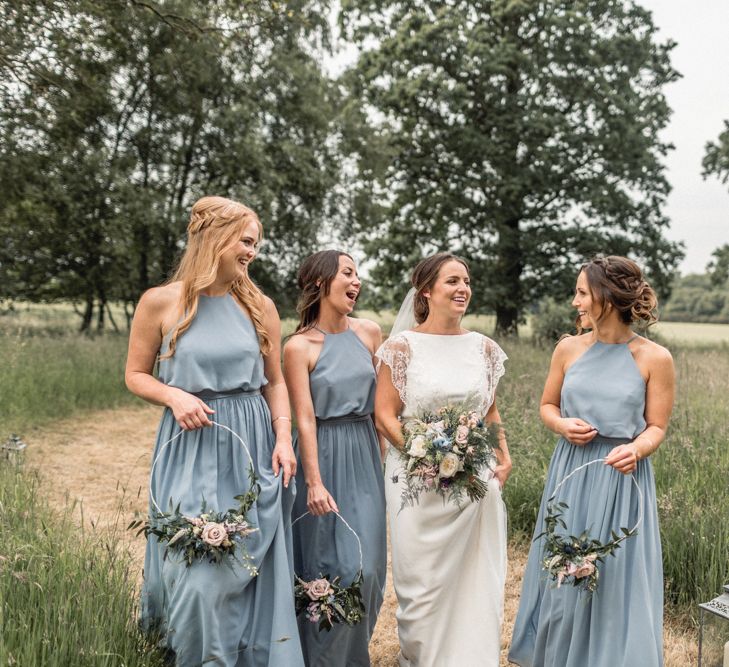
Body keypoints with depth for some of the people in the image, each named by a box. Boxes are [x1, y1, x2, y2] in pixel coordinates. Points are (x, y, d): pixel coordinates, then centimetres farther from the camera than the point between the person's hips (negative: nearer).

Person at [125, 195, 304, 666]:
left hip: (251, 447, 2)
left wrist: (283, 438, -3)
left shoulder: (260, 306, 4)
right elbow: (137, 375, 4)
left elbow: (275, 382, 10)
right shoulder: (161, 302, -4)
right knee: (196, 569, 1)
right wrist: (175, 396, -15)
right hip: (191, 446, -2)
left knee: (251, 565, 9)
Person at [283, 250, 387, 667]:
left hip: (364, 456, 4)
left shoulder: (370, 332, 4)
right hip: (323, 454, -4)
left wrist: (381, 456, 9)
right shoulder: (299, 346, -9)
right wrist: (314, 481, -17)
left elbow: (383, 399, 9)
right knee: (328, 564, 2)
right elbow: (305, 417, -12)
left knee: (368, 563, 8)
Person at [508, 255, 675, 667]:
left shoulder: (655, 358, -7)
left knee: (616, 579, 5)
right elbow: (548, 406, 11)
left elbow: (657, 427, -3)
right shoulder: (570, 348, 1)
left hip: (622, 477, -3)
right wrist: (563, 425, -9)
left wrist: (635, 449, -23)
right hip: (571, 472, 3)